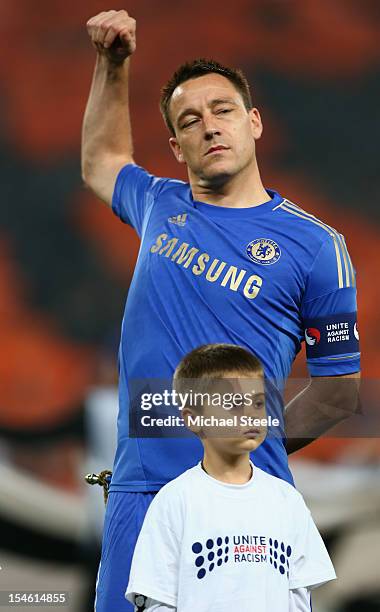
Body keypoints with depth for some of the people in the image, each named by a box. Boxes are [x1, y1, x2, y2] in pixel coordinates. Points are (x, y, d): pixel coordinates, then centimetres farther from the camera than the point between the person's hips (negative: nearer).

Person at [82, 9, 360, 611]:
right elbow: (102, 163, 36)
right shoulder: (161, 206, 12)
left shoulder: (315, 245, 1)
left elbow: (339, 388, 7)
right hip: (140, 492, 3)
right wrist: (112, 66, 27)